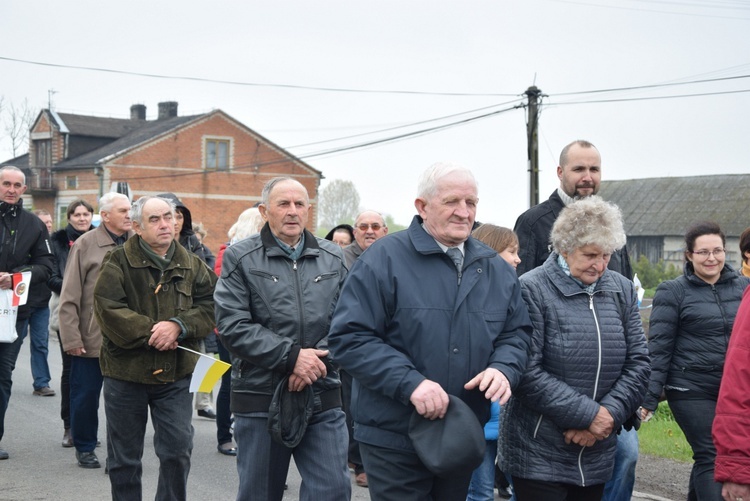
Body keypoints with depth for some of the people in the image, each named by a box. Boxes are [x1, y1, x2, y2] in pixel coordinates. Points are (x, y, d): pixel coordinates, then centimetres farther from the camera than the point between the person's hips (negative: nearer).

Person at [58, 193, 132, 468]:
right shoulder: (86, 244, -5)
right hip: (91, 339, -2)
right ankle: (84, 448, 26)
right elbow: (69, 297, -6)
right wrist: (71, 337, -10)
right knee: (86, 396, 9)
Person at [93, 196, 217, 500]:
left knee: (178, 450, 0)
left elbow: (210, 305, -1)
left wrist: (179, 325, -17)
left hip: (176, 373, 2)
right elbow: (107, 309, -15)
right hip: (125, 372, -2)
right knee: (124, 457, 10)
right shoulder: (118, 262, -6)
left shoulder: (191, 265, 6)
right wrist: (149, 333, -18)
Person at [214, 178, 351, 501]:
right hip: (260, 398, -2)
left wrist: (317, 359, -13)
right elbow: (232, 326, -9)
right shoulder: (240, 258, 0)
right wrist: (291, 355, -16)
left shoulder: (332, 258, 10)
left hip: (323, 398, 2)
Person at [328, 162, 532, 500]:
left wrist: (504, 368, -10)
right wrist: (410, 382, -25)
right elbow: (350, 337, -15)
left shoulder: (495, 268, 8)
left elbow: (517, 332, 14)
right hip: (394, 437, -6)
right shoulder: (384, 259, -10)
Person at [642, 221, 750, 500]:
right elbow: (659, 348, -5)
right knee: (711, 457, -7)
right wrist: (649, 397, -10)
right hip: (692, 391, -4)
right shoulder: (673, 292, -3)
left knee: (706, 456, 10)